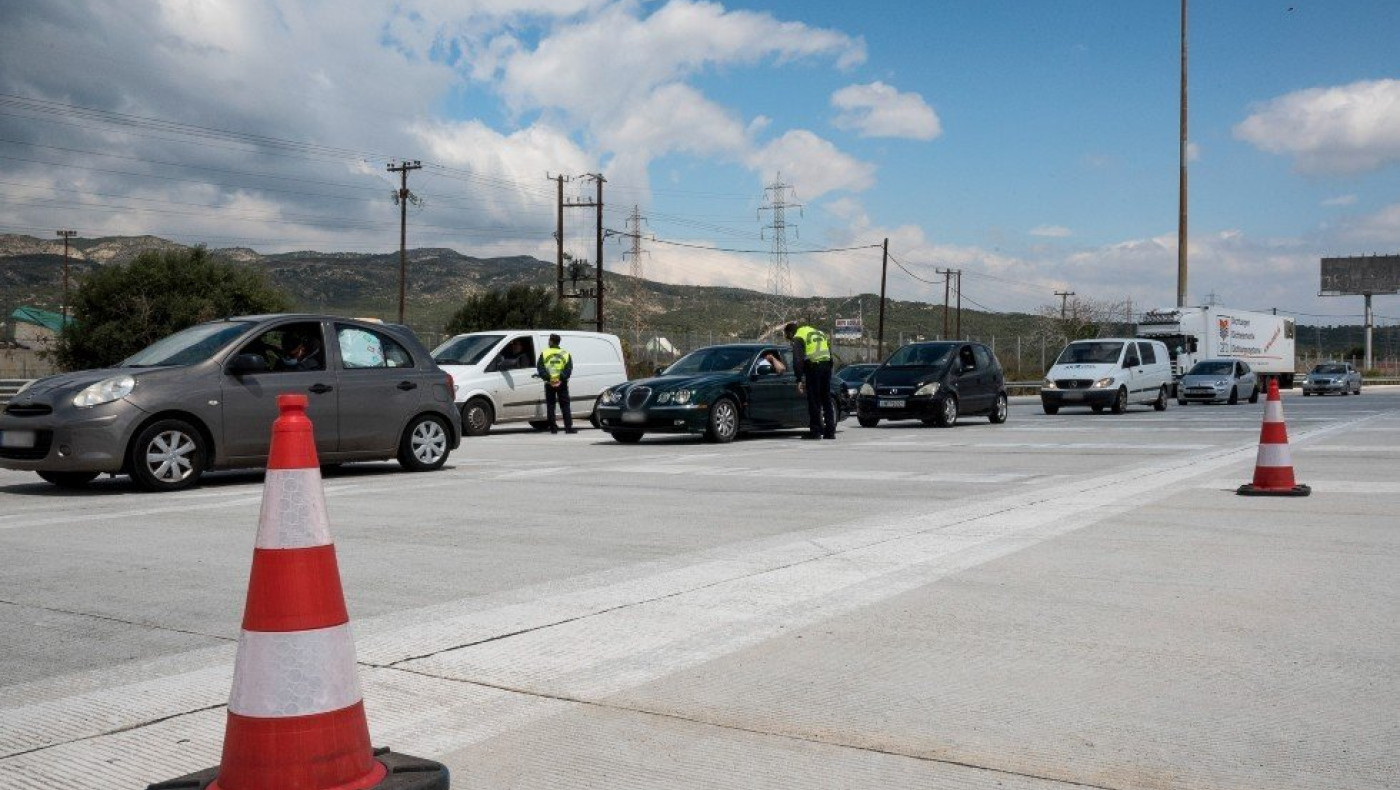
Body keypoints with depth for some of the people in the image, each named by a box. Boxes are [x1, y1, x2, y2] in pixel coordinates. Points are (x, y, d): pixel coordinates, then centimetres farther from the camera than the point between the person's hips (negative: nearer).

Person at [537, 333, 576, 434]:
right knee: (565, 406, 5)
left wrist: (546, 376, -10)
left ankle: (553, 428, 5)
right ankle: (568, 427, 0)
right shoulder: (565, 354, 6)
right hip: (562, 384, 1)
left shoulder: (544, 353, 3)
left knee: (550, 406, 7)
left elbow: (539, 368, -5)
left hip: (549, 383, -1)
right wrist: (562, 377, -9)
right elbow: (569, 369, -3)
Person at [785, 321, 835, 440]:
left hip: (813, 367, -7)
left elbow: (797, 360, -10)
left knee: (814, 400, -2)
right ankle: (830, 431, 11)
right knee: (826, 400, 11)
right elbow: (830, 354, 24)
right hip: (826, 365, 7)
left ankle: (816, 431, -2)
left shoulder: (798, 338, 1)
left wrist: (799, 379, -11)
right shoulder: (819, 333, 24)